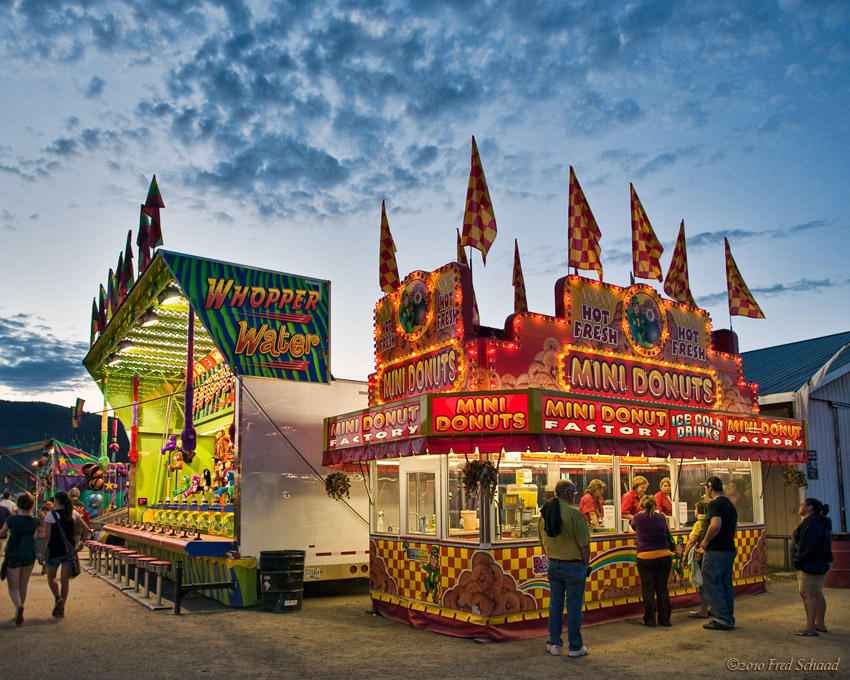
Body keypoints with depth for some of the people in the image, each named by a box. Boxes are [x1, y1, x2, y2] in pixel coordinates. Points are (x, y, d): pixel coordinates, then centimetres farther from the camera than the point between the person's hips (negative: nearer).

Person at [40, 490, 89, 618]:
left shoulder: (51, 516, -9)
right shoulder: (73, 514, 3)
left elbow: (47, 537, -11)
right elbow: (85, 529, 4)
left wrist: (43, 554, -6)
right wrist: (81, 543, 13)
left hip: (54, 550, -3)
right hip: (69, 550, 3)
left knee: (51, 577, 15)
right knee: (65, 579, 8)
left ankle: (58, 598, -8)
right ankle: (61, 608, 10)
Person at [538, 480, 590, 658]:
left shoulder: (544, 513, 2)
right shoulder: (574, 514, -19)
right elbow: (584, 544, -16)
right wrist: (586, 564, -2)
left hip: (553, 565, 6)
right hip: (573, 565, -6)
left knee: (555, 603, 14)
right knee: (574, 606, 5)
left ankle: (554, 643, 20)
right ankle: (575, 647, 15)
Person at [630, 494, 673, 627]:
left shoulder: (638, 518, -1)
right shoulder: (661, 517, 5)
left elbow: (633, 525, 21)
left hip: (645, 558, -2)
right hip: (664, 556, 2)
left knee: (648, 590, 5)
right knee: (662, 589, 11)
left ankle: (650, 620, 9)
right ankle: (665, 619, 17)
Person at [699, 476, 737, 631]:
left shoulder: (714, 504, -15)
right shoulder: (730, 504, 15)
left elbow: (716, 525, -29)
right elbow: (735, 528, 23)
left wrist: (705, 541, -17)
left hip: (716, 551, -9)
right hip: (730, 549, 9)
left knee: (711, 583, -3)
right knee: (726, 584, 14)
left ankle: (723, 620, -3)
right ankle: (729, 619, 20)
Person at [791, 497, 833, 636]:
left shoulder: (812, 523, -20)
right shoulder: (820, 522, 17)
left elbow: (807, 545, -25)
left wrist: (798, 561, -17)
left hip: (812, 565, -11)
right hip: (820, 564, 11)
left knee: (807, 593, -10)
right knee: (816, 594, 16)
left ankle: (810, 627, -10)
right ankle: (820, 624, 24)